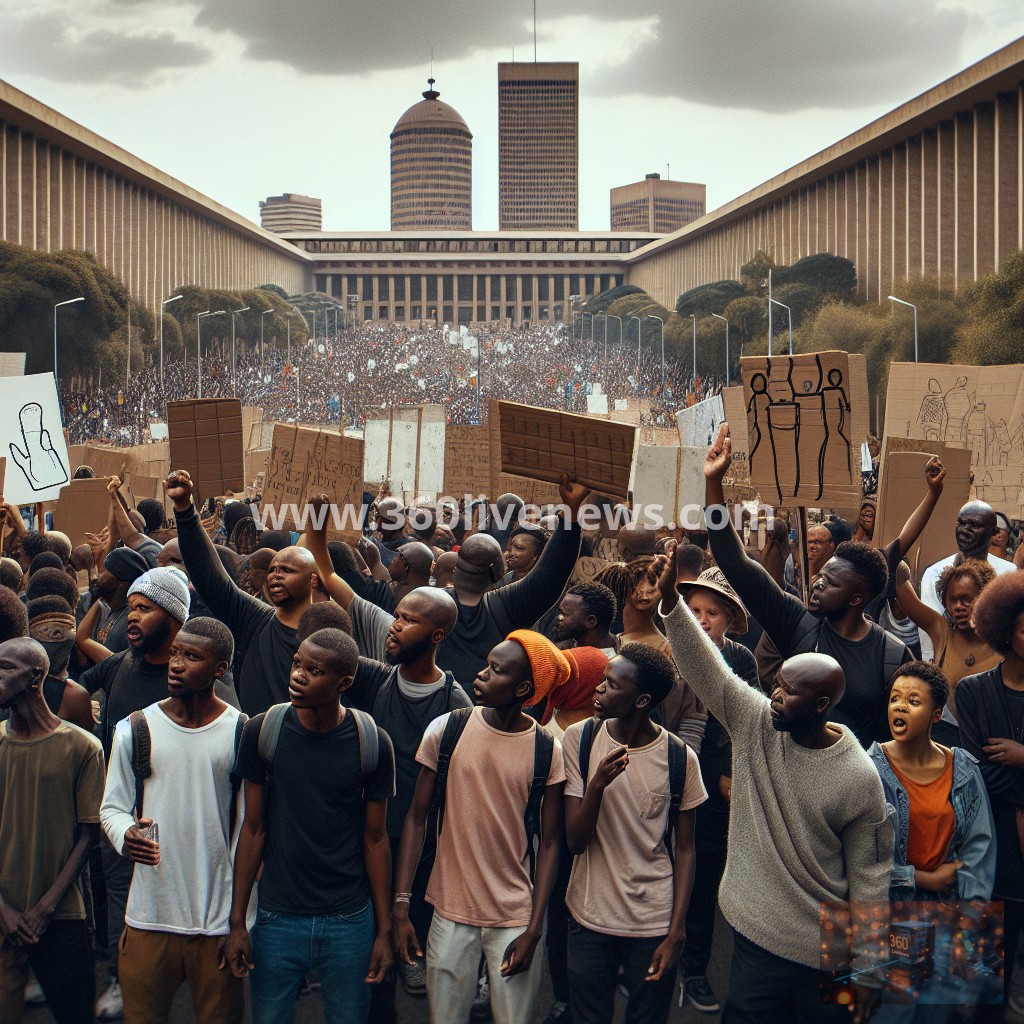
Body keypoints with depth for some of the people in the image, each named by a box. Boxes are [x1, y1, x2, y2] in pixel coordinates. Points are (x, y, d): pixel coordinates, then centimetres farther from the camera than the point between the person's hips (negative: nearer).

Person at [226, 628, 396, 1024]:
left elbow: (375, 840, 1)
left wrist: (384, 930, 3)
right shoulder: (262, 731, -7)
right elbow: (254, 829, 0)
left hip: (350, 921, 0)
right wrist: (236, 921, 0)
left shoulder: (372, 743, -8)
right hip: (277, 919, 0)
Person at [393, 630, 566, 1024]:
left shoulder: (547, 752, -7)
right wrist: (400, 907, -4)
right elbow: (417, 818, 0)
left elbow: (549, 843, -1)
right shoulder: (445, 731, -5)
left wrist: (534, 930, -5)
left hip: (516, 918, -1)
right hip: (451, 913, 1)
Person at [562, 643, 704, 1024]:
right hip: (591, 920, 1)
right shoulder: (579, 739, -8)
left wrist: (675, 935, -5)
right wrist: (598, 784, -27)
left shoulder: (679, 757, -9)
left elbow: (684, 849, -1)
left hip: (655, 924, -1)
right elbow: (576, 841, -10)